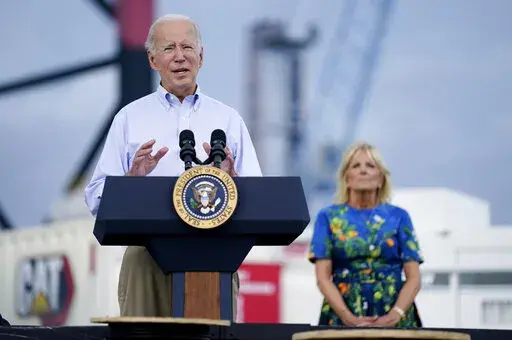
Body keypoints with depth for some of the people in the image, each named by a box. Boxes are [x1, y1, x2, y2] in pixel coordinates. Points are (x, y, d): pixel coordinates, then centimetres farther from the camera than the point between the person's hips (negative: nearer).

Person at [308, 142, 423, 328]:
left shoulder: (398, 217, 7)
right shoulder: (328, 217, 6)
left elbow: (414, 278, 3)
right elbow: (323, 277, -1)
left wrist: (394, 316, -13)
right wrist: (349, 318, -14)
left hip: (394, 320, 0)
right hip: (343, 319, 0)